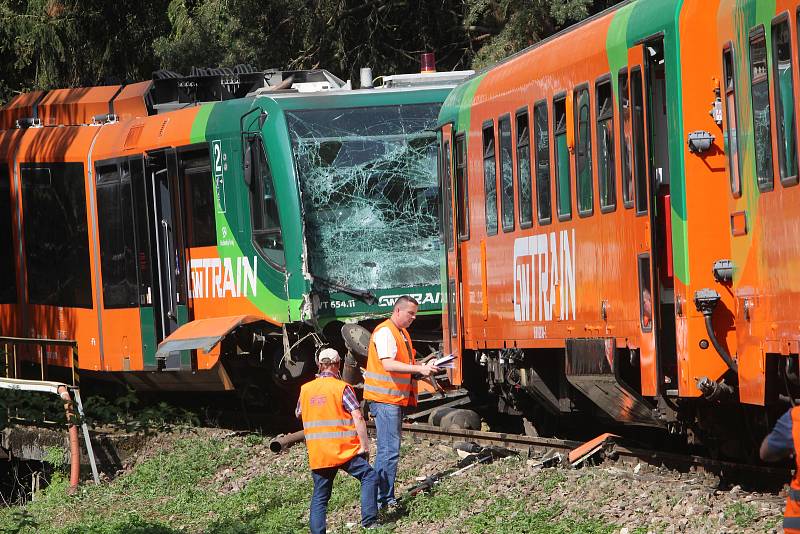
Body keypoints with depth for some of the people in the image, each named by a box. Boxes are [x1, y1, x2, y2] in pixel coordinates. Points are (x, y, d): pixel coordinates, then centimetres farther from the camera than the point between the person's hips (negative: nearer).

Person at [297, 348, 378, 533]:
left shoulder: (305, 389, 7)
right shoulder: (342, 388, -6)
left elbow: (298, 414, 24)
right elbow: (358, 417, -12)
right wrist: (364, 446, -8)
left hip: (316, 454, 4)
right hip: (344, 451, -4)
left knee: (320, 496, 10)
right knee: (369, 476, 8)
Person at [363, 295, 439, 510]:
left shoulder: (402, 333, 18)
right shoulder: (385, 332, -13)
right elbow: (388, 364, -25)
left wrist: (423, 368, 4)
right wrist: (419, 369, -28)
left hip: (397, 399, 10)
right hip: (385, 399, -10)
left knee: (390, 449, 13)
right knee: (389, 451, -12)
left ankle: (386, 497, 18)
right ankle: (383, 499, -11)